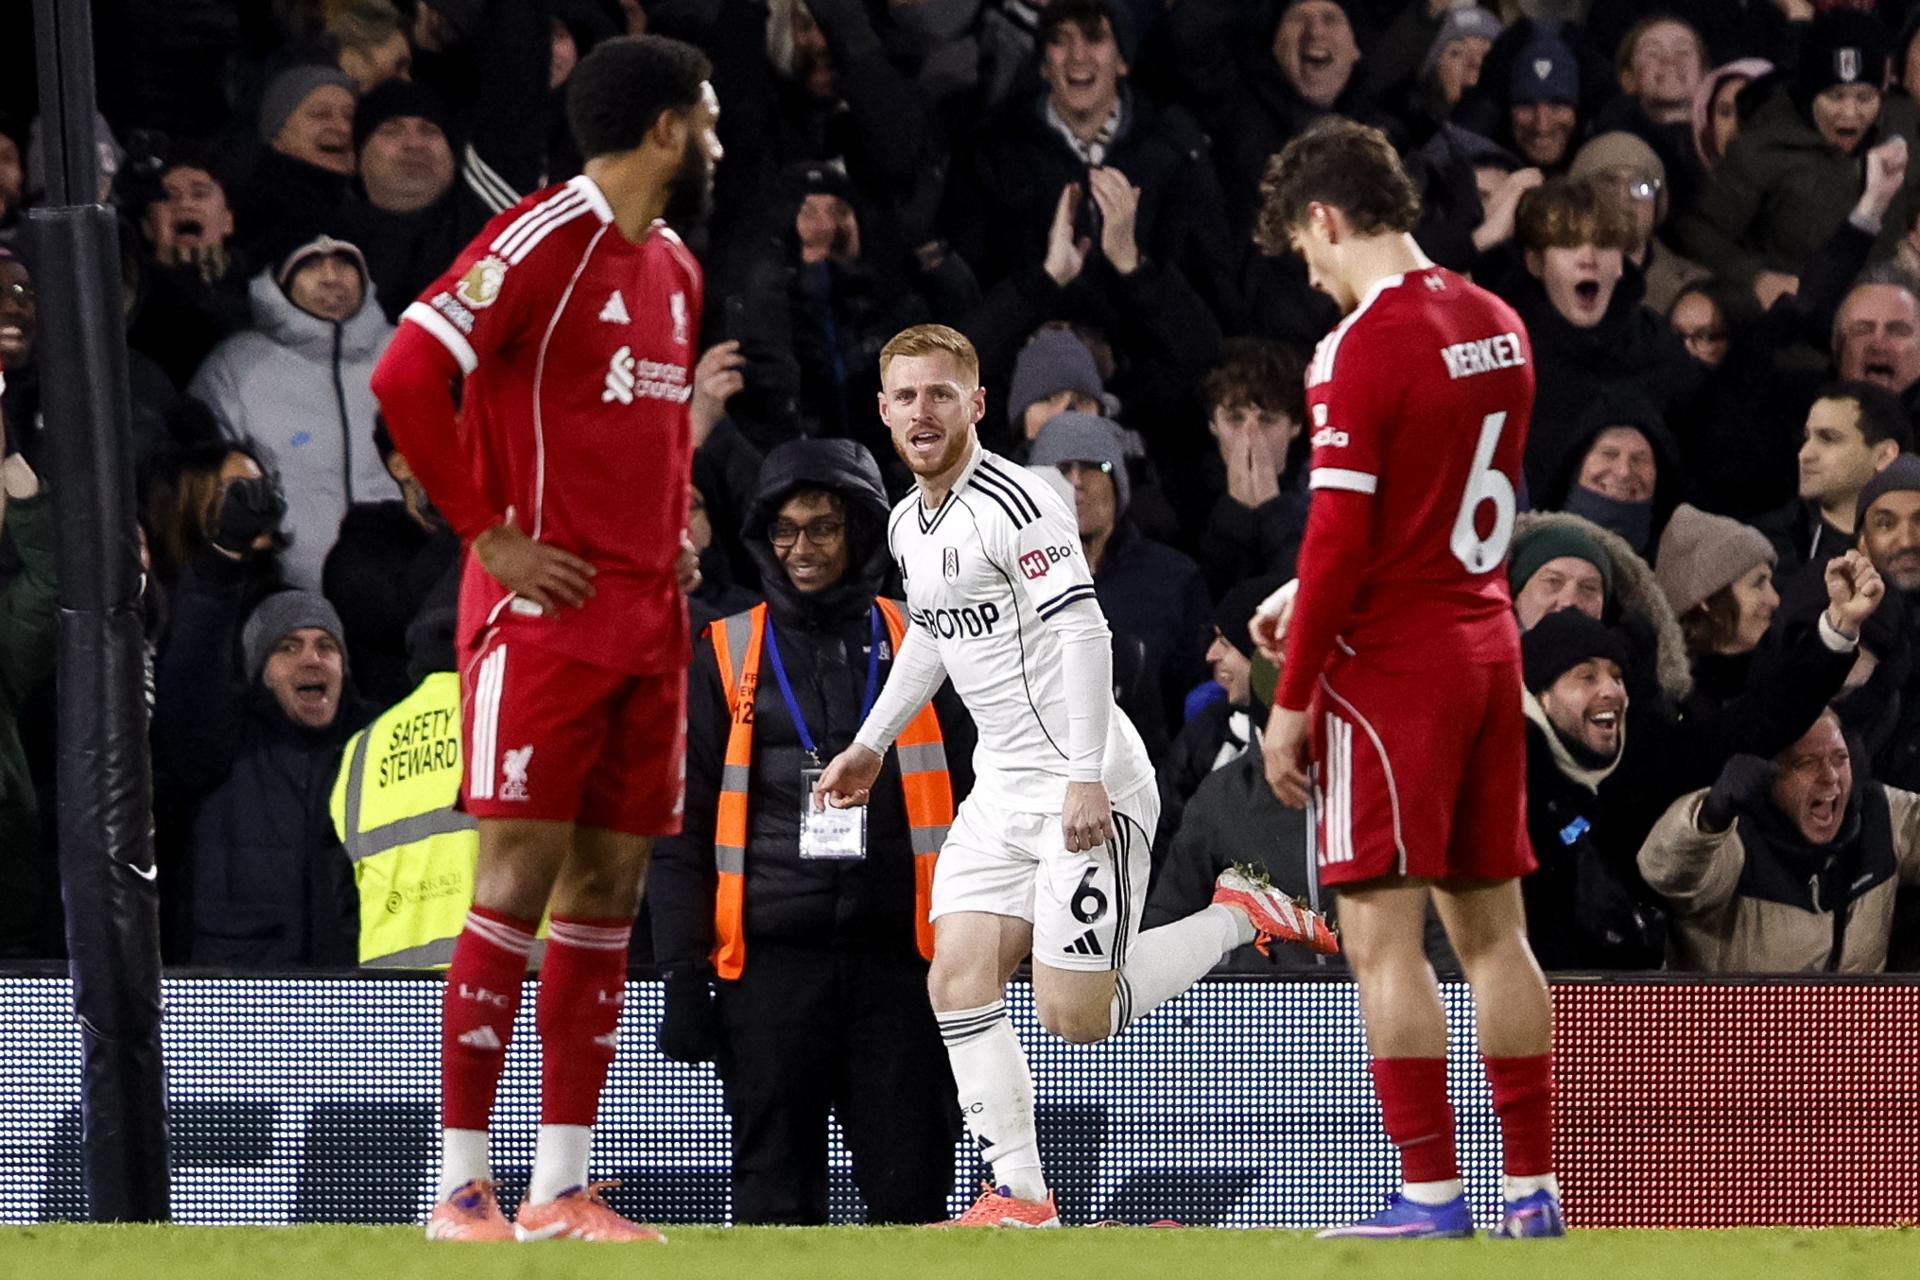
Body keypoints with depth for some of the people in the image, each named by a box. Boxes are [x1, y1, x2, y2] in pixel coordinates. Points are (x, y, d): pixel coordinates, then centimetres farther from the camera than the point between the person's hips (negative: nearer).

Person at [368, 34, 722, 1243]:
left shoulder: (675, 270, 17)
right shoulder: (542, 242, -11)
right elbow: (407, 378, -19)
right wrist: (488, 535, -16)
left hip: (650, 621, 8)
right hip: (544, 608, -8)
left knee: (609, 890, 6)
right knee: (521, 880, -9)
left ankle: (561, 1189, 8)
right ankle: (463, 1187, -6)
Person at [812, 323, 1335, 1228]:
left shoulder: (1012, 502, -16)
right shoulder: (909, 524, 12)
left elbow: (1083, 633, -22)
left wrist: (1085, 777, -27)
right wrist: (870, 745, 33)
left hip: (1088, 791, -8)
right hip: (1002, 788, 8)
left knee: (1075, 1013, -10)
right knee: (958, 980, -5)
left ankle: (1239, 916, 10)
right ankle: (1020, 1197, -4)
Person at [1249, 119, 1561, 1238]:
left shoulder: (1362, 348, -16)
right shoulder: (1498, 328, 9)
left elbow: (1340, 539, -18)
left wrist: (1291, 701, -11)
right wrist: (1312, 600, 19)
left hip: (1394, 670, -8)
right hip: (1489, 647, 8)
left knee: (1384, 935, -4)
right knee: (1492, 927, 12)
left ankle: (1431, 1194, -7)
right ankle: (1532, 1188, 13)